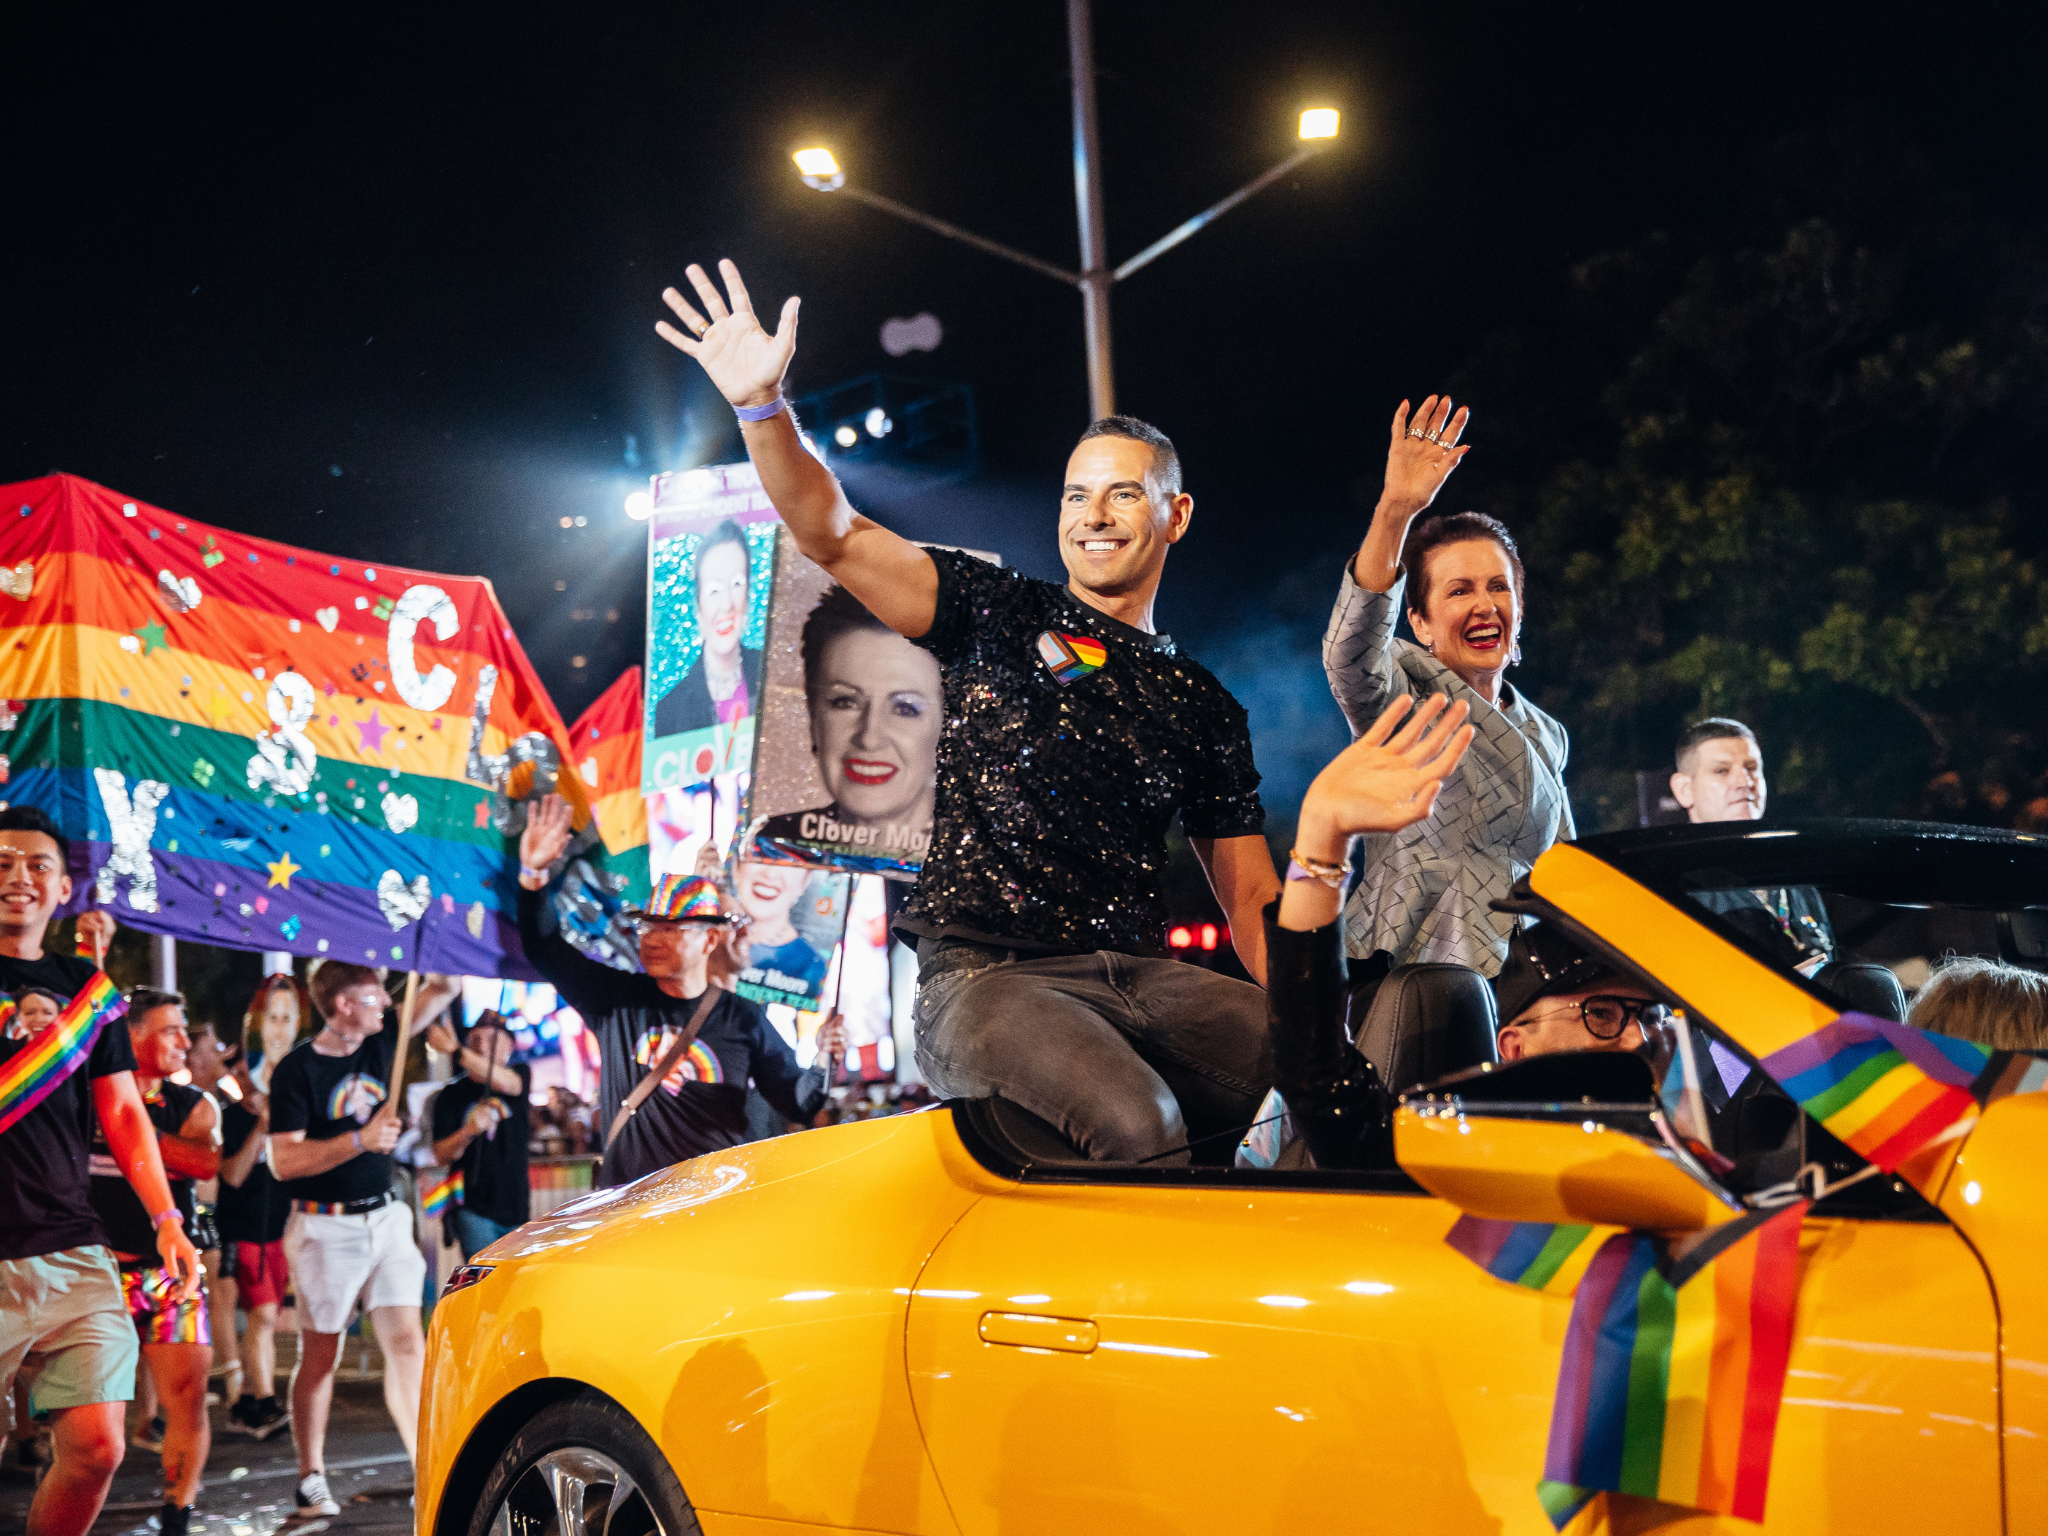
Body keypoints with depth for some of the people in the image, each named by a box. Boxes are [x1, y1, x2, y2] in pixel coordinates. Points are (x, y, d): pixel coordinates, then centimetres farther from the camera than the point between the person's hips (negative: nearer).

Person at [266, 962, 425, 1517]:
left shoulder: (379, 1045, 7)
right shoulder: (296, 1070, -10)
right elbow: (284, 1160, -15)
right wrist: (360, 1140, -21)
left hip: (385, 1217, 5)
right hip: (326, 1227, -5)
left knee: (406, 1340, -3)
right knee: (320, 1352, 4)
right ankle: (311, 1477, 14)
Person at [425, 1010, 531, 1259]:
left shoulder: (521, 1074, 6)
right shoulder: (452, 1095, 4)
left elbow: (504, 1082, -20)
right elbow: (441, 1155, -3)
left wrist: (456, 1050, -32)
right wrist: (468, 1131, -25)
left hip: (516, 1208, 2)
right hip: (473, 1208, -2)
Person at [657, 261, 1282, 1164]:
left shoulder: (1204, 707, 19)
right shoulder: (998, 614, 12)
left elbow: (1253, 898, 16)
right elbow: (833, 536, 1)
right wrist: (761, 403, -15)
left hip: (1141, 977, 4)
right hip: (988, 978, -4)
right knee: (1135, 1123, -34)